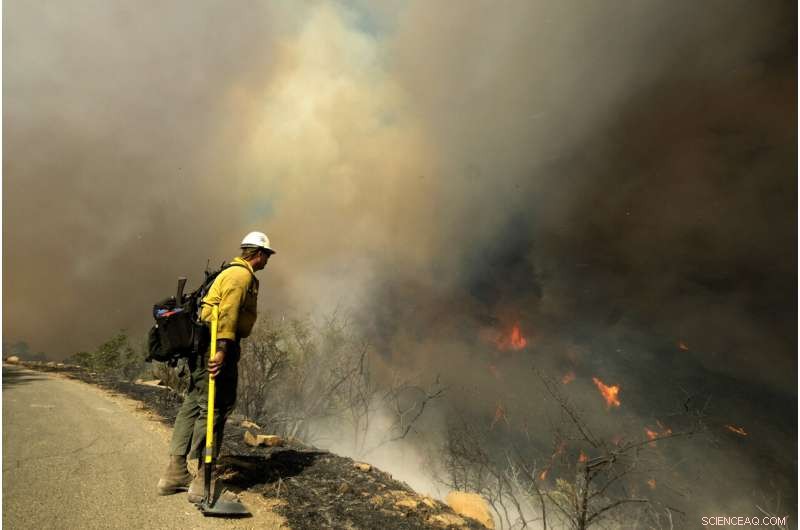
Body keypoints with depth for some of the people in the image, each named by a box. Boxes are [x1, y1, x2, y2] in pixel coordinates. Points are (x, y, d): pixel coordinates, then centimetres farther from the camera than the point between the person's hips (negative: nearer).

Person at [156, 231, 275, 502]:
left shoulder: (233, 272, 23)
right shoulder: (241, 275, -9)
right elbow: (228, 312, -23)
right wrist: (222, 348, -31)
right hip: (216, 347, -11)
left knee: (193, 405, 13)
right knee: (214, 409, -5)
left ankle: (176, 473, 22)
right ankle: (202, 480, 2)